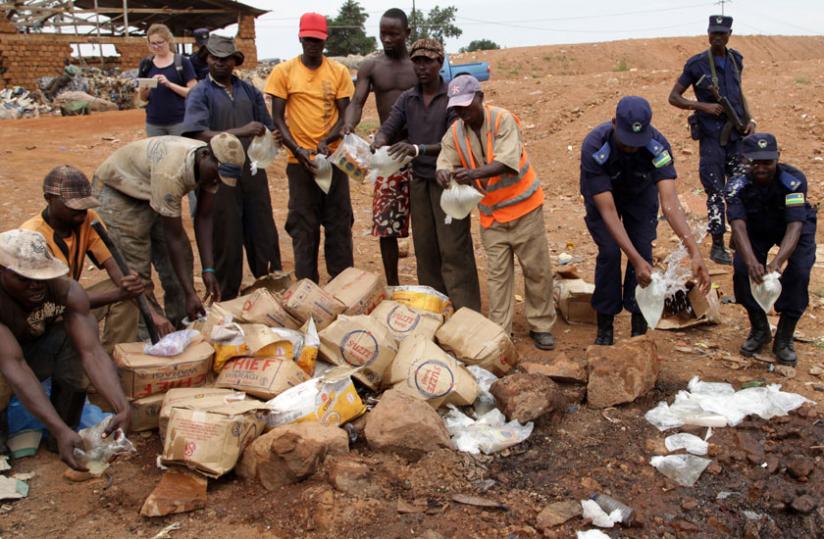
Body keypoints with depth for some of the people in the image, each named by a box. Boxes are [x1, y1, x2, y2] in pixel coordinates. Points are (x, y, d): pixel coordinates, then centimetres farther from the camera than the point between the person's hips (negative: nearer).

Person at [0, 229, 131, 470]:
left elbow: (92, 351, -34)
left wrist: (122, 409, -50)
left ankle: (68, 430, -8)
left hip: (39, 350, 3)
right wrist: (59, 430, -53)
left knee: (74, 339, -27)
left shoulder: (66, 291, -27)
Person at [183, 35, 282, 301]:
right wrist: (241, 132, -25)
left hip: (253, 171, 3)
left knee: (263, 233, 9)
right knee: (227, 238, 6)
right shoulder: (200, 94, -3)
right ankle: (228, 297, 20)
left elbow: (266, 128, 10)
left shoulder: (249, 91, 8)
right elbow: (199, 134, -17)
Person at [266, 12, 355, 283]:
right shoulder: (283, 71, 1)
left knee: (339, 223, 6)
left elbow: (345, 115, 3)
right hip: (300, 161, -1)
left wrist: (327, 141, -15)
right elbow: (277, 118, 0)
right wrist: (298, 150, -14)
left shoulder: (339, 71, 4)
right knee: (304, 226, 5)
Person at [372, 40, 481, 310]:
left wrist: (418, 149, -32)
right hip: (419, 179, 5)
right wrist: (379, 144, -26)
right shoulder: (406, 99, 6)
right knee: (424, 247, 8)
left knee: (453, 248, -6)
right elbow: (387, 129, -2)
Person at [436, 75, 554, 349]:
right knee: (497, 274, 6)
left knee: (537, 268, 5)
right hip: (491, 213, 4)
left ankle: (541, 326, 19)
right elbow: (445, 162, -8)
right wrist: (444, 173, -33)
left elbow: (507, 161, -29)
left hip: (523, 204, -3)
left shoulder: (503, 119, -18)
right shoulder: (455, 133, -3)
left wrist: (476, 173, -45)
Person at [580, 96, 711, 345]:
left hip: (640, 195, 2)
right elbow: (607, 209, -41)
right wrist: (636, 260, -48)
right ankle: (604, 329, 3)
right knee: (609, 253, -15)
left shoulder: (658, 145, -34)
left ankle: (639, 329, 5)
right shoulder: (594, 147, -40)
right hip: (601, 194, -2)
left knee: (643, 252, -10)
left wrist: (694, 252, -53)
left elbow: (670, 202, -41)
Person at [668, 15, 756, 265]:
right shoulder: (696, 64, -7)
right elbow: (674, 97, -4)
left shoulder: (736, 60, 9)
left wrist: (749, 118, 8)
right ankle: (717, 246, 8)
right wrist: (703, 106, -15)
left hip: (737, 134, 5)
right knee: (716, 193, -2)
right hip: (712, 137, -5)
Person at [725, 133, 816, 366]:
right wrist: (751, 261, -60)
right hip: (757, 229, 2)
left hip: (795, 227, -2)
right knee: (742, 269, -18)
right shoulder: (737, 186, -30)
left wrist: (777, 262, -61)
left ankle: (784, 339, -3)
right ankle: (759, 330, 8)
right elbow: (738, 225, -42)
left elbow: (795, 225, -44)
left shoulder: (793, 179, -36)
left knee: (798, 273, -23)